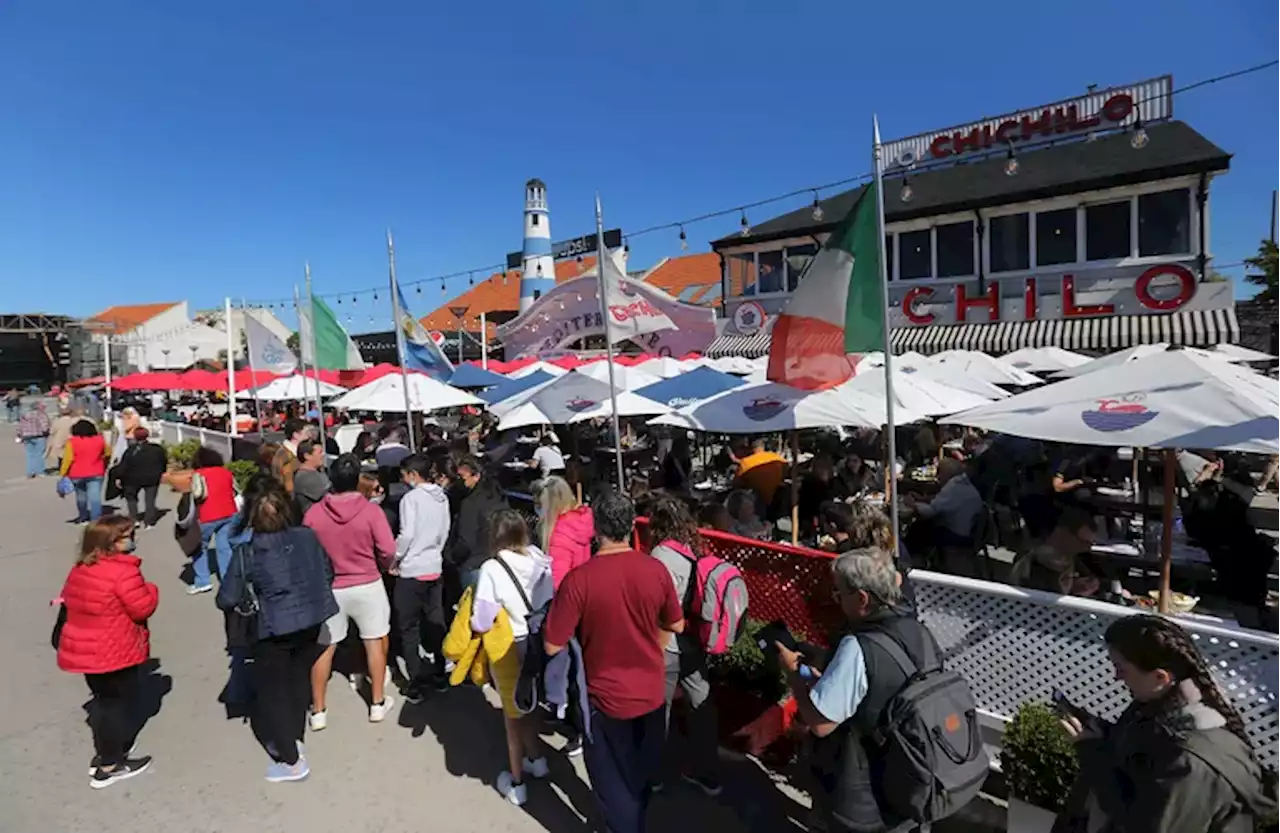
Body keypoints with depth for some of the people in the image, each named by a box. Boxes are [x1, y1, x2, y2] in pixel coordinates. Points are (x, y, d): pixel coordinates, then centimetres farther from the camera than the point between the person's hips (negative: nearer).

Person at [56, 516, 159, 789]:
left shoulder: (80, 569, 5)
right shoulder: (122, 571, -24)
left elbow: (71, 601, 16)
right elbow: (142, 608, -21)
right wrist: (150, 590, -4)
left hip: (85, 650, 9)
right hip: (116, 653, -9)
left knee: (104, 700, 23)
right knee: (120, 703, 7)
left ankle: (102, 754, 36)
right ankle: (109, 766, 15)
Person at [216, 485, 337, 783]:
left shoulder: (246, 552, -15)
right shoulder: (308, 537, -8)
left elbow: (226, 600, -10)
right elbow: (328, 574, 4)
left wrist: (245, 602, 12)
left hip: (275, 628, -4)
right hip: (311, 620, 4)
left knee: (272, 690, 13)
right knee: (299, 679, 24)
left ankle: (291, 761, 18)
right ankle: (295, 739, 40)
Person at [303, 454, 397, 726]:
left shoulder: (313, 513, -10)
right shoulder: (371, 510, -16)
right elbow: (388, 551, -15)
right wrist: (382, 567, 6)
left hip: (329, 588, 1)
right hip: (367, 585, -1)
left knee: (324, 648, 13)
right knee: (375, 642, 14)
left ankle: (318, 711, 24)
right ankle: (377, 703, 24)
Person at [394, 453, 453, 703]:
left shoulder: (411, 497, -14)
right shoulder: (442, 497, 4)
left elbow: (406, 535, -18)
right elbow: (444, 532, 8)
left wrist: (393, 561, -4)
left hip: (411, 571, -6)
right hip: (434, 568, 6)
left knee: (409, 627, 6)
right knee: (435, 622, 16)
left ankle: (416, 684, 9)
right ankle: (439, 675, 25)